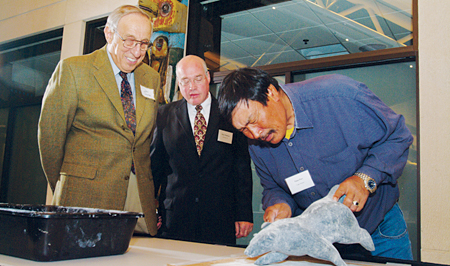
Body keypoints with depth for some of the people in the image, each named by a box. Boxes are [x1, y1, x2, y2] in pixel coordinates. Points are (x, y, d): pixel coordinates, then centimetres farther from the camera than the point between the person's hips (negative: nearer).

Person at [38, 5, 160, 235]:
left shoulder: (151, 78, 13)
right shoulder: (72, 69, -2)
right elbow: (50, 132, 1)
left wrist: (148, 187, 12)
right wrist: (62, 189, 7)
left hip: (140, 197, 4)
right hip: (86, 195, -4)